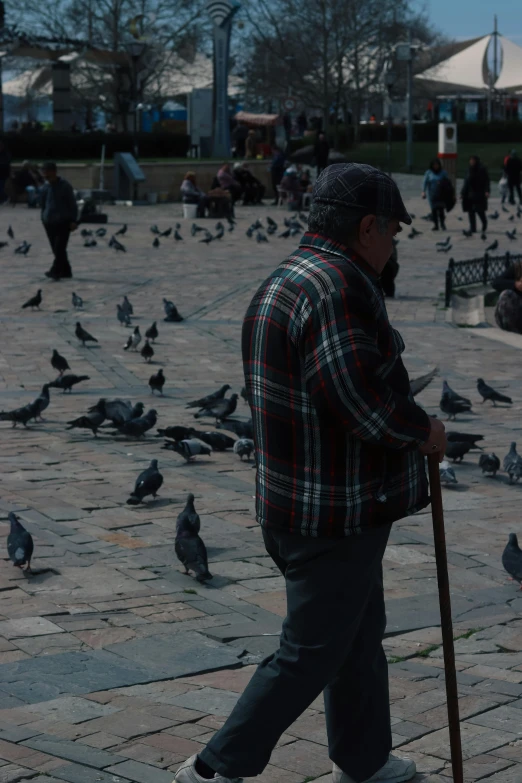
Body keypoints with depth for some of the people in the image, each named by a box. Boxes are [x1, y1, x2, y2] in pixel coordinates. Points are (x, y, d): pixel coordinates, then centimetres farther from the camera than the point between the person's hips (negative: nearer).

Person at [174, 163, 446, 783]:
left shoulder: (280, 284, 12)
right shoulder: (337, 285, -22)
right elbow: (361, 400, -28)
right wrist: (424, 431, -12)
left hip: (296, 500, 11)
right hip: (337, 514, -11)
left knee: (361, 635, 23)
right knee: (311, 653, 1)